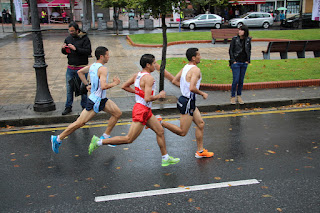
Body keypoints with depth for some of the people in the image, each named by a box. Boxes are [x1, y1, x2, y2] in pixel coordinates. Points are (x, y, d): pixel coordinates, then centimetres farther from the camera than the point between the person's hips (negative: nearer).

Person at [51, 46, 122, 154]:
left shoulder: (92, 66, 7)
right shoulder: (102, 69, -21)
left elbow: (80, 72, 21)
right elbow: (104, 86, -32)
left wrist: (87, 84, 21)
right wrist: (114, 83, -16)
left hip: (102, 99, 10)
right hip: (95, 101, -10)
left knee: (117, 113, 10)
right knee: (80, 123, -5)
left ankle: (105, 137, 17)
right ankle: (58, 139, 7)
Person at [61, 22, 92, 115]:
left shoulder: (85, 39, -6)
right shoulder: (68, 38, 10)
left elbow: (88, 52, -17)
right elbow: (65, 52, 18)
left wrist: (76, 49, -24)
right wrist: (63, 49, -5)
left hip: (81, 68, -4)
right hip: (70, 68, 5)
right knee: (69, 88, 7)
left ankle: (84, 106, 18)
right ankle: (68, 107, 17)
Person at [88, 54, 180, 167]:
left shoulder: (137, 75, 7)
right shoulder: (149, 78, -20)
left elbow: (124, 86, 12)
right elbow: (148, 98, -27)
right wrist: (159, 95, -10)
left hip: (146, 111, 10)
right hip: (141, 110, -10)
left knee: (160, 131, 15)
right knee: (129, 139, -2)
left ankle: (165, 159, 25)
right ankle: (99, 142, 4)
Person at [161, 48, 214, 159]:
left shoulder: (185, 67, 8)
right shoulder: (196, 70, -19)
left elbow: (174, 81, 14)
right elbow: (192, 88, -29)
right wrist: (203, 94, -13)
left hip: (185, 99, 10)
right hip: (188, 102, -10)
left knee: (200, 124, 16)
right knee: (182, 132, 0)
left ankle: (200, 151, 24)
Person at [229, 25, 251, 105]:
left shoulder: (248, 40, 4)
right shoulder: (234, 39, -7)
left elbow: (249, 50, 16)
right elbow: (230, 50, -3)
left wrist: (248, 60, 7)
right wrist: (233, 61, -8)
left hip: (244, 63, 4)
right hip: (236, 63, -4)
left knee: (241, 80, 8)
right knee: (236, 80, -6)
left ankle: (239, 96, 21)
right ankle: (233, 97, 8)